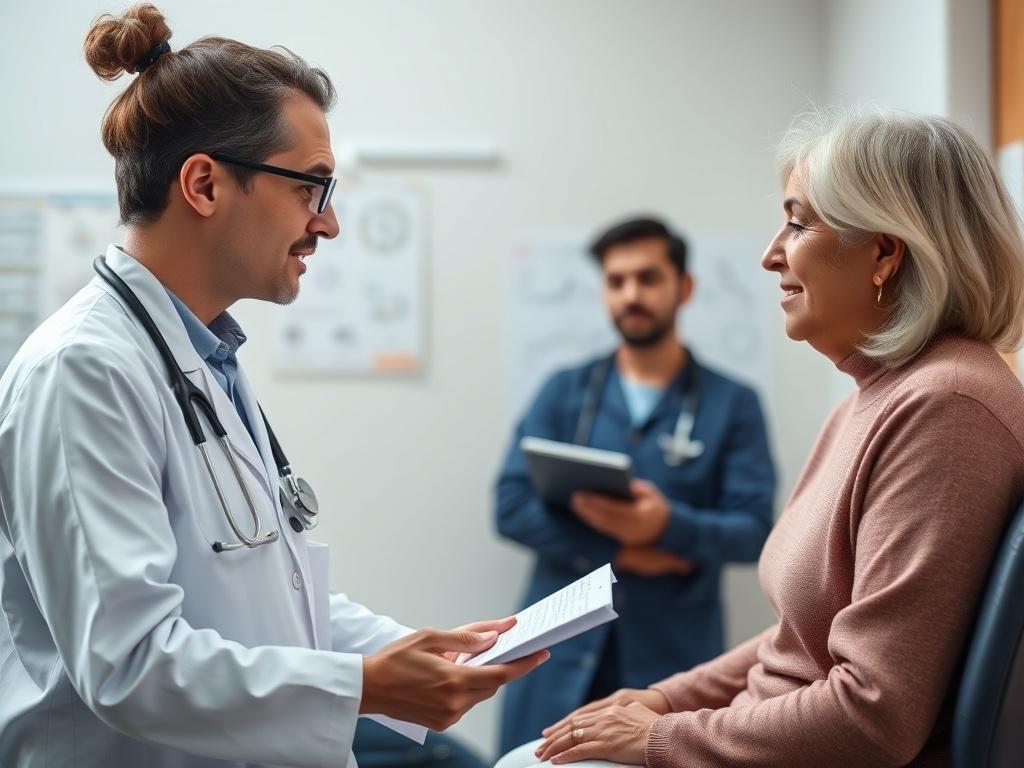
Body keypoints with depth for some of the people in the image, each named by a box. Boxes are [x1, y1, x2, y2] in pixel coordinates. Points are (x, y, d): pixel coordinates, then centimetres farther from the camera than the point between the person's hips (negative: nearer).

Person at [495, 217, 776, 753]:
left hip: (674, 661, -1)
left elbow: (753, 530, -5)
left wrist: (670, 525, -24)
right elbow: (512, 508, -1)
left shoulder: (733, 404, 4)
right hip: (560, 658, 1)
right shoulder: (564, 391, 8)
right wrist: (621, 553, -12)